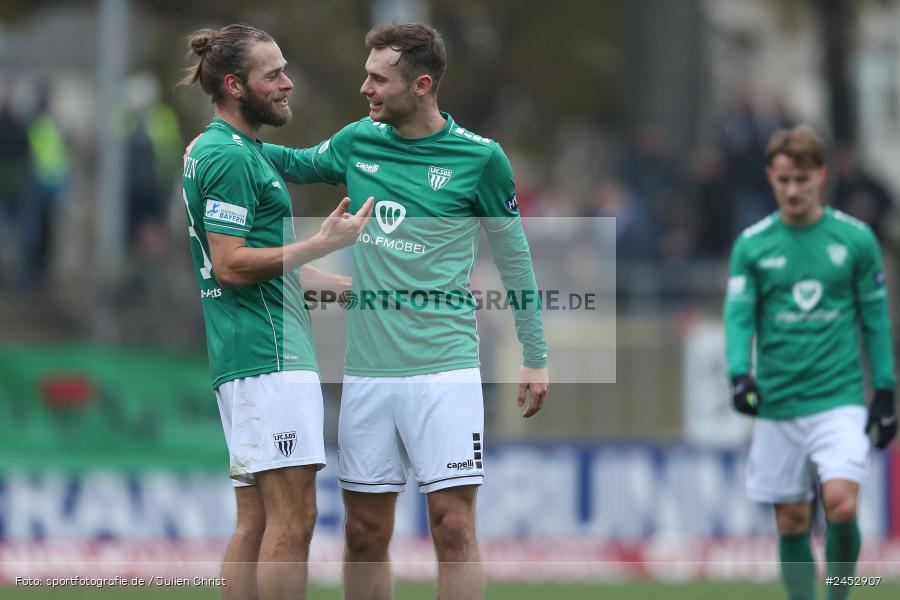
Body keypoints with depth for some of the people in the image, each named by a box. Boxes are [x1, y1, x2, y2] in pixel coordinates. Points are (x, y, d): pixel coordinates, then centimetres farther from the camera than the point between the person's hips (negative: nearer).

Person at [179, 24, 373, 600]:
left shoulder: (228, 151, 20)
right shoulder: (230, 156, -12)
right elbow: (231, 266, -18)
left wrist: (350, 286, 25)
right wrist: (324, 244, -17)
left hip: (245, 358, 11)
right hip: (269, 356, -11)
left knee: (256, 521, 9)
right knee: (293, 516, -13)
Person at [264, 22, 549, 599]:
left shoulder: (479, 157, -4)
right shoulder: (358, 142, 7)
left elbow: (513, 256, 7)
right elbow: (298, 163, 28)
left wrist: (536, 356, 9)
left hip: (444, 367, -4)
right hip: (367, 371, 4)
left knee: (453, 526, -9)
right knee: (365, 531, 5)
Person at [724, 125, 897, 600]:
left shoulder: (855, 238, 2)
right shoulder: (752, 244, 4)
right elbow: (739, 312, -1)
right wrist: (740, 373, -19)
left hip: (839, 400, -2)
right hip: (778, 405, 2)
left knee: (841, 505, -19)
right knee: (791, 524, 4)